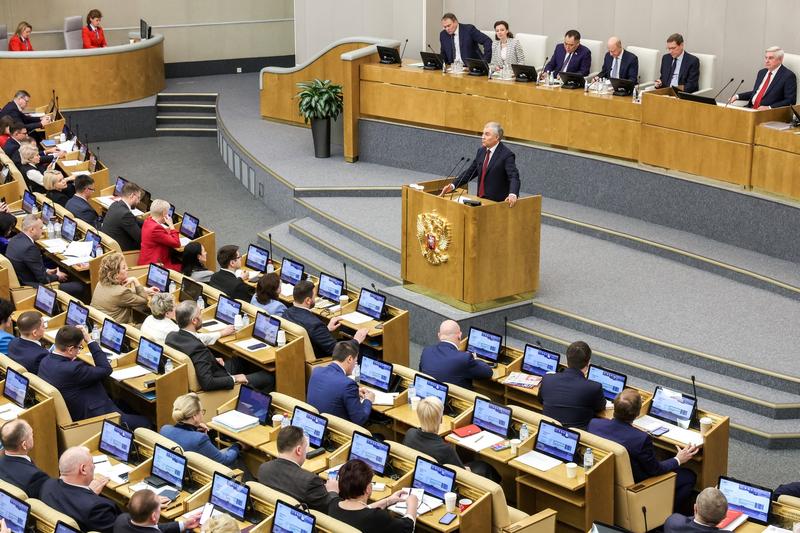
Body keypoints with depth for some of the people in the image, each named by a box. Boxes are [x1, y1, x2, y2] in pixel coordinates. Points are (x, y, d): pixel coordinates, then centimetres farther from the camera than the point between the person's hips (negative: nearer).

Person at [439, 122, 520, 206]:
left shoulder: (507, 155, -10)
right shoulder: (481, 151, 12)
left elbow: (514, 177, -20)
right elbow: (470, 172, 16)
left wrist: (513, 195, -40)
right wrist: (453, 185, 3)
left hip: (498, 202, -6)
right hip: (481, 199, 6)